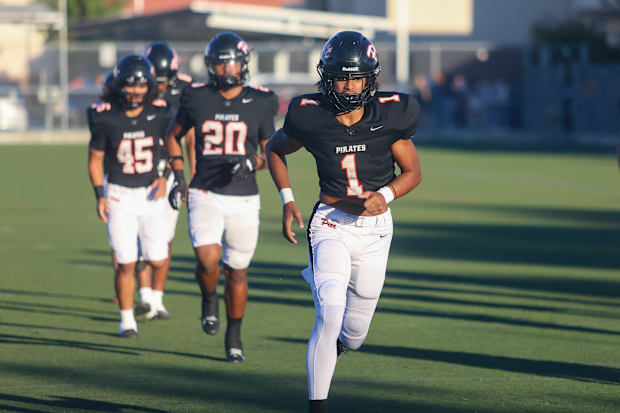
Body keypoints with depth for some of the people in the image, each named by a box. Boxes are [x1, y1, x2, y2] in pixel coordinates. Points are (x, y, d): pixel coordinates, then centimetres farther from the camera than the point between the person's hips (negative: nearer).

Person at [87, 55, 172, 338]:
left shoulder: (159, 114, -7)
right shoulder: (105, 118, -11)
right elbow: (95, 159, 0)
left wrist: (164, 177, -5)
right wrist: (99, 195, -7)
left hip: (151, 194, 2)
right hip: (119, 195, -1)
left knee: (157, 259, 0)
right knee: (126, 263, -5)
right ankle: (127, 320, 8)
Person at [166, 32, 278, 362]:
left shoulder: (260, 103, 0)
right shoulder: (197, 99, 1)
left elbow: (270, 152, 8)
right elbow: (174, 135, 16)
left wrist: (253, 162, -14)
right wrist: (178, 177, 6)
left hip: (244, 199, 1)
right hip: (205, 195, -1)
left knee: (237, 271, 8)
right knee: (208, 260, -21)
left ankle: (234, 339, 26)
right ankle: (209, 299, 13)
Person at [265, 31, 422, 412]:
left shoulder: (389, 116, -10)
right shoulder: (312, 118, -11)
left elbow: (412, 172, 2)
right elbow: (275, 149, 9)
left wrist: (385, 196, -17)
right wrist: (287, 200, -1)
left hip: (374, 226, 2)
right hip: (331, 223, -2)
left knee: (353, 334, 12)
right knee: (330, 314, -22)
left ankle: (334, 346, 49)